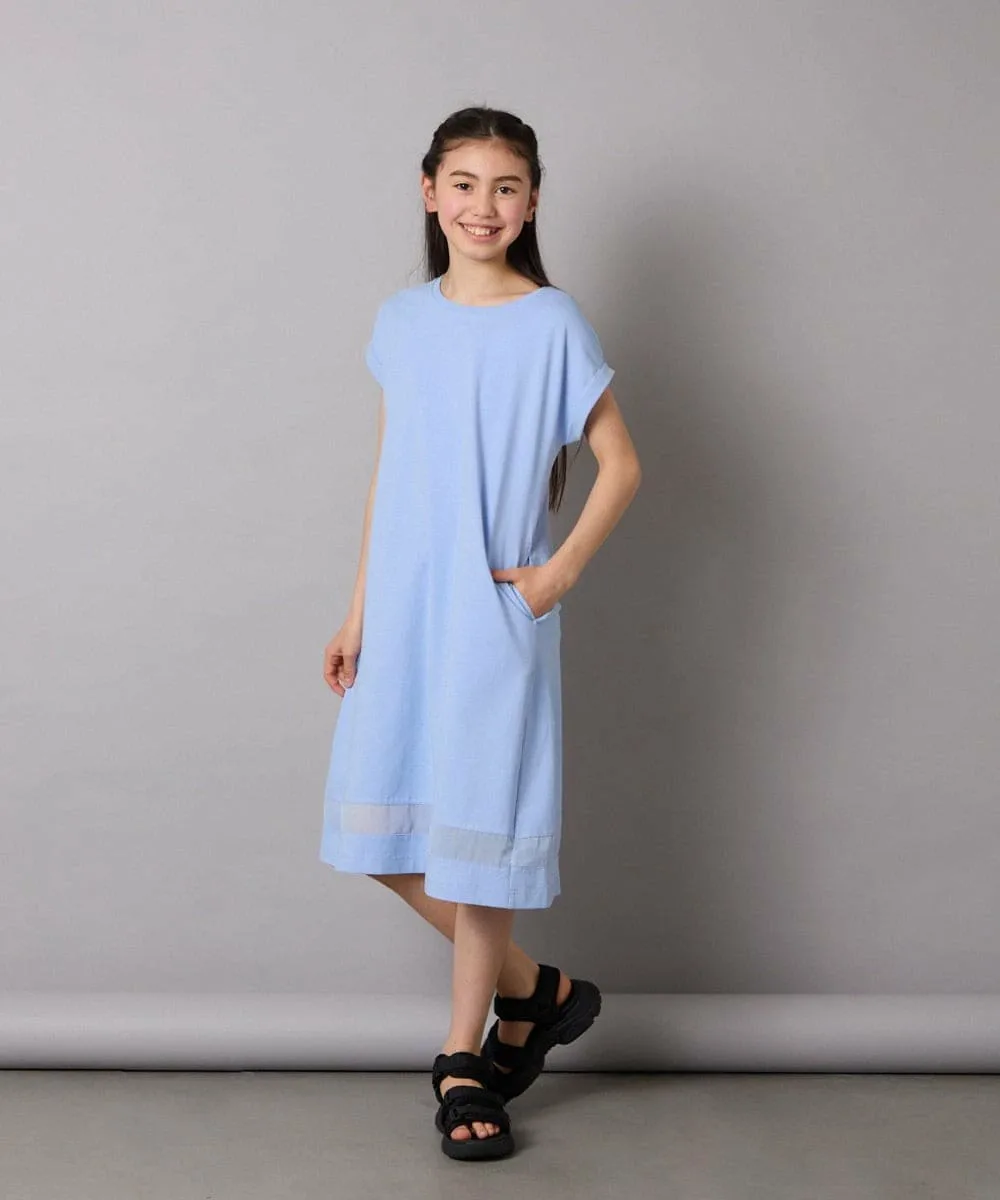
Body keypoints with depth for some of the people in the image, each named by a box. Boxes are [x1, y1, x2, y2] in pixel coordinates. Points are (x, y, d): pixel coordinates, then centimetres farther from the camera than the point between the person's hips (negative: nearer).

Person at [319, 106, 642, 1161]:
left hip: (496, 610, -5)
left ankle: (465, 1060, 18)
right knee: (383, 830, 5)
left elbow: (620, 465, -2)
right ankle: (535, 991, 24)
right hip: (404, 606, 5)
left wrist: (561, 571, -11)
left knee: (478, 829, 1)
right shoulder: (403, 319, 8)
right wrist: (358, 611, 10)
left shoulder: (553, 324, -5)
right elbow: (388, 474, 11)